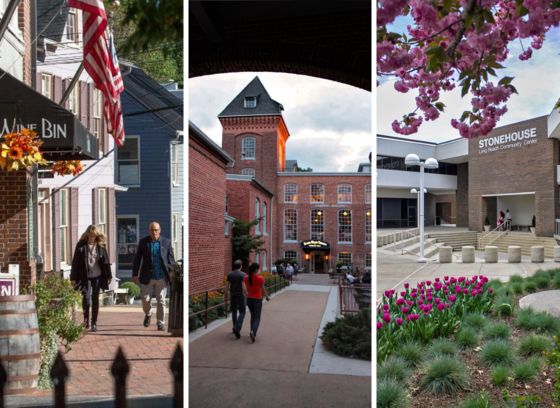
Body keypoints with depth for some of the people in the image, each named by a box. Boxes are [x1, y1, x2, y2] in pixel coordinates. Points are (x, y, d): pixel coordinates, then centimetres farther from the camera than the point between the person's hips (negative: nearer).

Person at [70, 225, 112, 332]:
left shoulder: (101, 246, 1)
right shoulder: (81, 245, -2)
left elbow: (106, 261, 4)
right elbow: (75, 262, -1)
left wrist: (108, 276, 3)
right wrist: (73, 277, -4)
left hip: (98, 276, 1)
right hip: (85, 277, -1)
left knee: (95, 299, 5)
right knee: (86, 297, -9)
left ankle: (94, 323, 15)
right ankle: (86, 320, 13)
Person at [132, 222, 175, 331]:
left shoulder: (167, 242, 1)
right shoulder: (143, 242, 1)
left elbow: (171, 259, 3)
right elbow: (137, 259, 2)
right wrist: (135, 274, -2)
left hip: (162, 277, 0)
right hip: (147, 277, 0)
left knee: (161, 301, 3)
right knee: (146, 299, 4)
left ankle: (161, 323, 14)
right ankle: (148, 314, 35)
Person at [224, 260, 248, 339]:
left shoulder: (229, 274, 0)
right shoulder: (242, 275, -13)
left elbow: (226, 286, 0)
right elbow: (243, 287, -18)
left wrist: (225, 295, 11)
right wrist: (247, 295, -6)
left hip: (233, 296, 4)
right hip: (240, 296, -4)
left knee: (234, 312, 17)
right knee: (242, 312, 4)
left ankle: (235, 327, 28)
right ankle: (237, 328, -13)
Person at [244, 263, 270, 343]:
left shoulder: (246, 278, -3)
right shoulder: (260, 278, -15)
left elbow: (248, 289, 8)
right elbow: (263, 290, -5)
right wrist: (267, 297, 13)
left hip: (249, 299, 4)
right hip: (257, 299, -4)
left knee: (253, 316, 20)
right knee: (257, 317, 4)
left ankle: (253, 333, 24)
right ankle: (253, 332, -19)